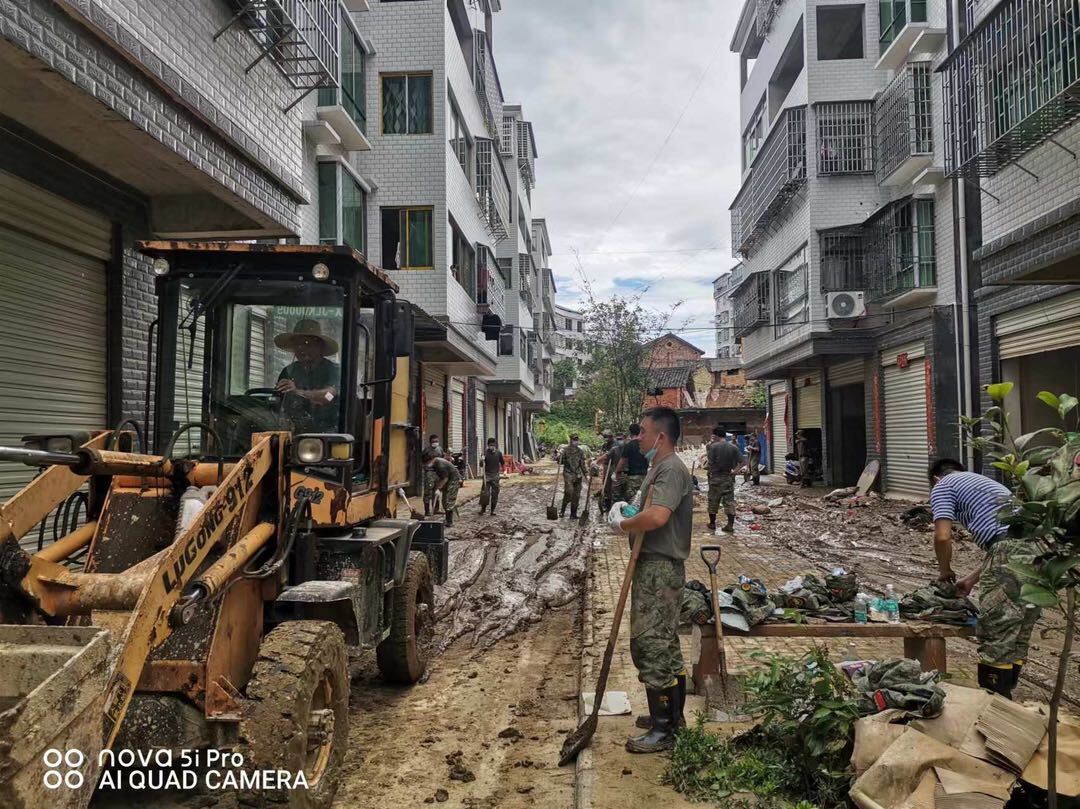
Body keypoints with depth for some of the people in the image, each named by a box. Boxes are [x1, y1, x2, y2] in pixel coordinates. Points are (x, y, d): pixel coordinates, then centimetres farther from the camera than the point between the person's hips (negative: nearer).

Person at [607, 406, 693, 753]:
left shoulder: (671, 470, -17)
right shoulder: (659, 468, 17)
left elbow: (656, 516, -32)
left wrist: (623, 525, -16)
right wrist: (625, 511, 3)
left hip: (660, 570, -11)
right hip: (653, 567, 11)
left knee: (651, 646, -6)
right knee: (665, 644, 19)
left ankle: (663, 731, 4)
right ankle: (672, 715, 32)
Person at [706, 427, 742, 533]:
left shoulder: (713, 446, -12)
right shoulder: (733, 447, 0)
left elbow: (710, 463, -15)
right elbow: (741, 462, -1)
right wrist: (734, 470, 4)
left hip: (715, 478, -3)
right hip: (729, 478, 3)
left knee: (713, 501, 10)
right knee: (729, 501, 6)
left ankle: (712, 523, 20)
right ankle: (730, 525, 3)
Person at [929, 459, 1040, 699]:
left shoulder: (942, 486, 10)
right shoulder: (983, 482, 34)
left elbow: (943, 537, -2)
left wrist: (944, 571, 17)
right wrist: (972, 579, 36)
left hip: (1012, 552, -8)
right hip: (1037, 549, 8)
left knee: (996, 638, 0)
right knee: (1017, 638, 16)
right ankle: (1004, 697, 25)